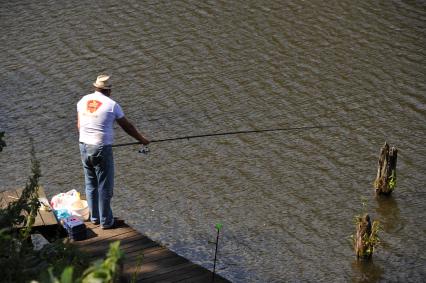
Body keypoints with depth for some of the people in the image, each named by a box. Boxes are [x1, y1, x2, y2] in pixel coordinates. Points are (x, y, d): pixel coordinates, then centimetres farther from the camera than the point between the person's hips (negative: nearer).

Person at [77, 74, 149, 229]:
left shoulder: (83, 100, 6)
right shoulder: (111, 105, -9)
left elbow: (79, 125, 15)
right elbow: (127, 126, 1)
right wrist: (142, 139, 16)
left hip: (84, 147, 6)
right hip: (102, 149, -6)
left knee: (90, 184, 17)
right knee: (105, 186, 5)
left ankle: (94, 217, 26)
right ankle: (105, 221, 12)